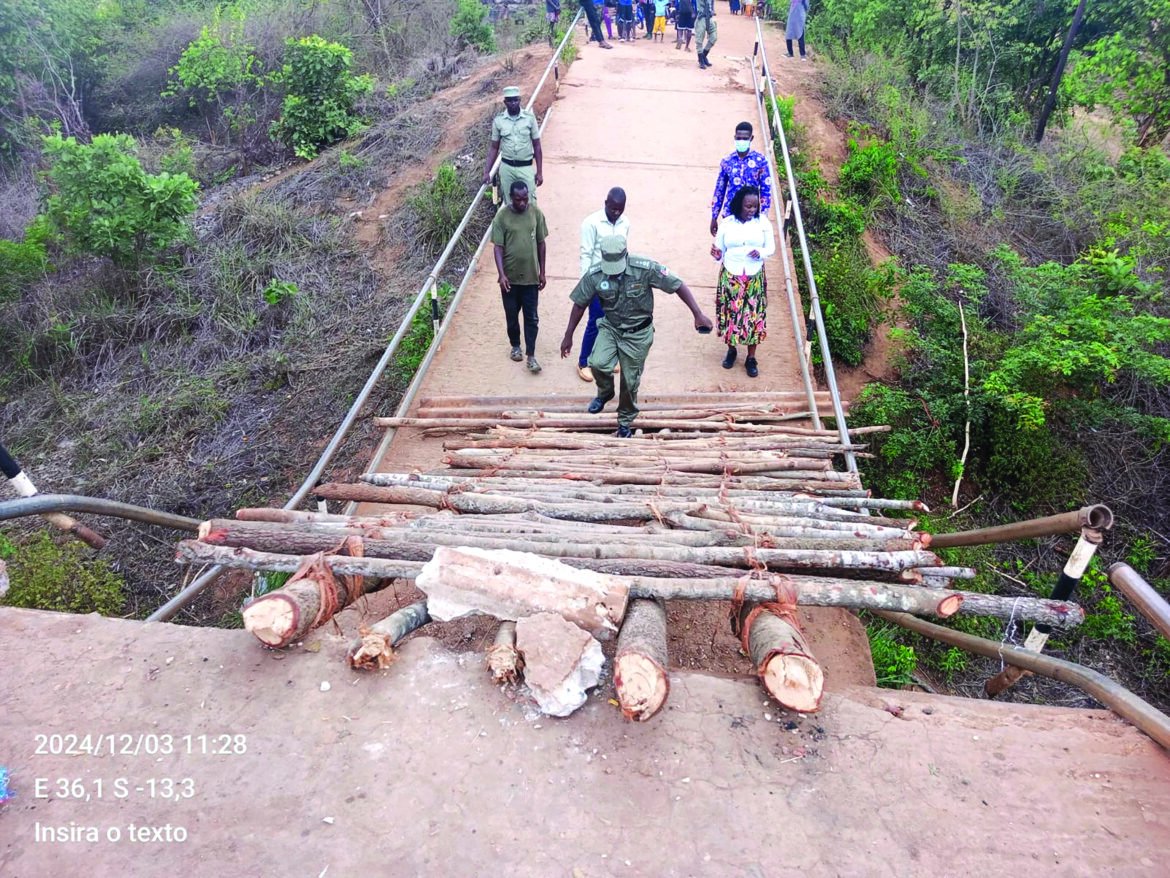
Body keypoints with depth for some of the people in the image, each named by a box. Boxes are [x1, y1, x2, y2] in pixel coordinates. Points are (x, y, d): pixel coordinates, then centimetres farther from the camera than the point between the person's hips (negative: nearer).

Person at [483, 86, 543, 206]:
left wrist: (540, 172, -4)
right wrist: (487, 172, -2)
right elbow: (494, 148, 5)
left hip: (526, 167, -1)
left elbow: (537, 146, 0)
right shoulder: (498, 120, -2)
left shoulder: (530, 118, -5)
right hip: (506, 168, 1)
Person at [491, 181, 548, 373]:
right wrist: (501, 274, -19)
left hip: (531, 276, 1)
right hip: (510, 276, -1)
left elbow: (541, 243, 3)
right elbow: (498, 247, -9)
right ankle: (515, 346, 36)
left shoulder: (536, 213, -4)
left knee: (532, 317, 3)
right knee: (511, 315, 14)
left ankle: (531, 355, 11)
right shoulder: (502, 216, -10)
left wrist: (542, 271, 3)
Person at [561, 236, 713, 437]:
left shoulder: (646, 268, -23)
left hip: (638, 333, -1)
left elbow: (678, 286, -17)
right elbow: (579, 304, -3)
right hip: (610, 328, 2)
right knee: (598, 363, -23)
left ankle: (625, 422, 32)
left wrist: (698, 315, -22)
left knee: (630, 381, 6)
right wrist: (568, 336, 0)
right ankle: (605, 392, 13)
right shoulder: (594, 275, -16)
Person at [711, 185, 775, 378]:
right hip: (730, 276, 0)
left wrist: (761, 252, -20)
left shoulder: (763, 222, -2)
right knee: (730, 313, 6)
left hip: (754, 277, 0)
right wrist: (717, 255, -20)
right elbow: (720, 249, 4)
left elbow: (771, 247, 2)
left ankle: (751, 358, 15)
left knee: (754, 316, 2)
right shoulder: (727, 223, -2)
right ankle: (731, 350, 30)